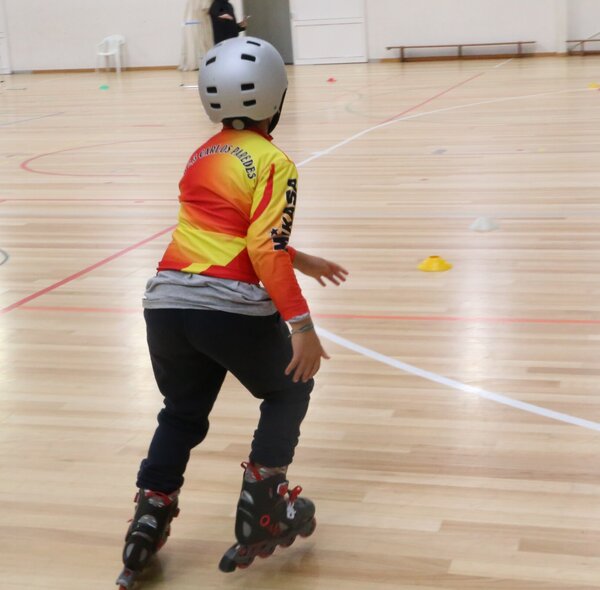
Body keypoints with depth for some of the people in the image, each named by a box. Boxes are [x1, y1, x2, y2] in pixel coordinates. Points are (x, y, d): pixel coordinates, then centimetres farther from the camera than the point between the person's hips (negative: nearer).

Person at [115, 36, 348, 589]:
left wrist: (302, 260, 35)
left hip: (166, 299, 6)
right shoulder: (273, 163, -4)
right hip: (230, 306, -6)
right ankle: (262, 511, 15)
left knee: (183, 414, 25)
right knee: (289, 392, 19)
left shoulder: (202, 155, 18)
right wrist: (301, 324, -15)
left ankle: (149, 522, 19)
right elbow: (265, 249, -14)